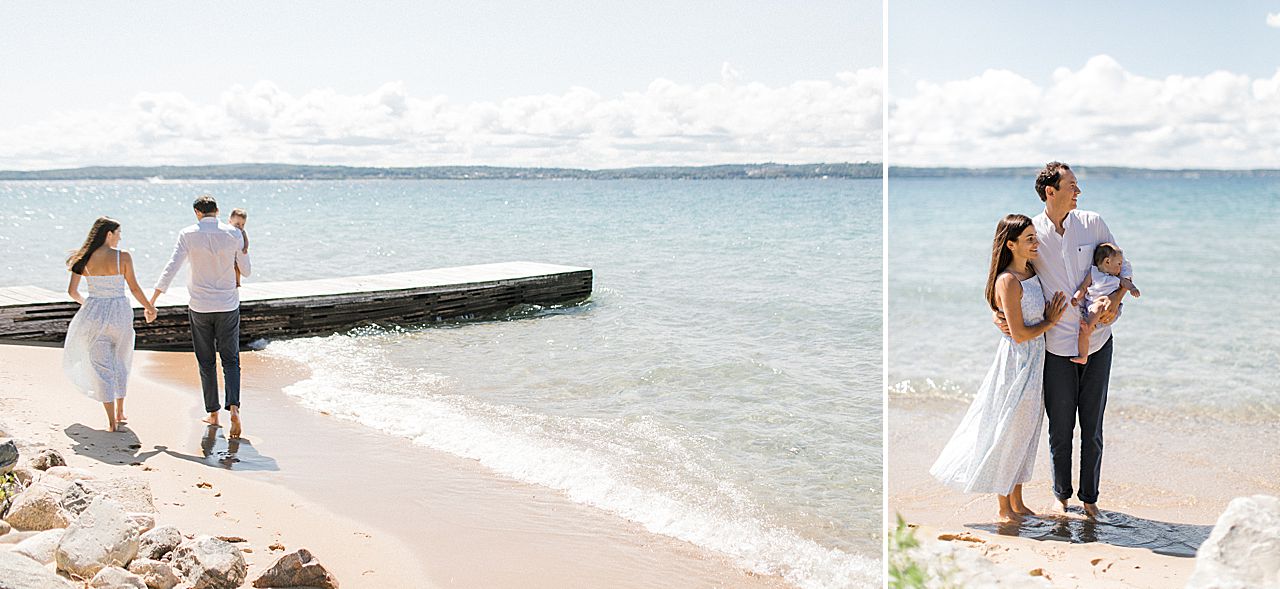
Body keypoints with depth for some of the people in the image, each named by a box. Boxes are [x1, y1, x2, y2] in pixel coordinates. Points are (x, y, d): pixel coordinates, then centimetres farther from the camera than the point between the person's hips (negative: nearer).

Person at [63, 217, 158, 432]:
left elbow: (72, 291, 1)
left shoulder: (84, 259, -3)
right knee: (120, 364, 20)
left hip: (94, 314, 1)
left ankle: (112, 421, 1)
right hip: (120, 314, -1)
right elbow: (134, 288, -5)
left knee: (102, 367, 6)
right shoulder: (123, 257, -9)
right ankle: (120, 412, 29)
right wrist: (149, 308, 10)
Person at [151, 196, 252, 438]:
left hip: (200, 307, 0)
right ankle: (233, 407, -15)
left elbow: (171, 269, -11)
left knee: (206, 362, 12)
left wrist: (152, 300, -7)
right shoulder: (234, 234, -5)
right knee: (230, 360, 6)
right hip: (228, 306, 0)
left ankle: (213, 413, 16)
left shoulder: (188, 235, -7)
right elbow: (247, 271, 3)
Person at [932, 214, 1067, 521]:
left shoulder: (1032, 273, 6)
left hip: (1034, 362, 9)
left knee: (1024, 433, 16)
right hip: (1017, 362, -9)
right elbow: (1019, 334, -21)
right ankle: (1004, 507, 17)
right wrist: (1049, 322, -8)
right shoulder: (1008, 281, -20)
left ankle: (1017, 502, 28)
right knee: (1007, 432, 4)